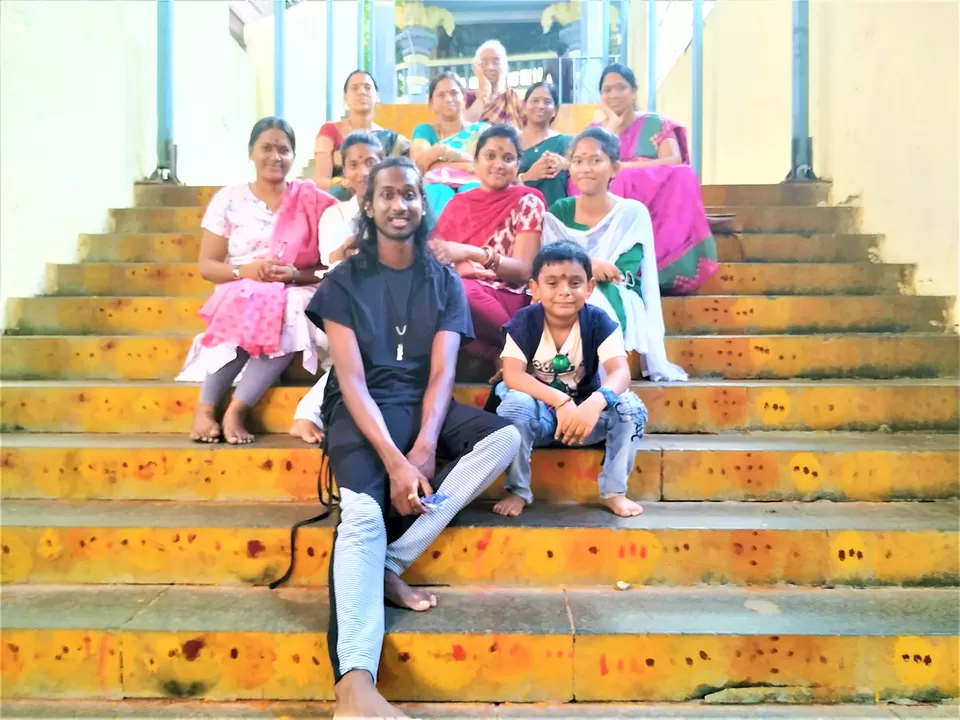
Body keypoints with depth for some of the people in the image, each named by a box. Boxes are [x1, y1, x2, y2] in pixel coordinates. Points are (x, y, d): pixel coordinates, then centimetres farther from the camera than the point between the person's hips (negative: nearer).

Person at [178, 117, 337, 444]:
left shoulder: (311, 201, 6)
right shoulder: (229, 199, 8)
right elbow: (207, 266, 5)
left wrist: (296, 274, -17)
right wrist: (245, 271, -16)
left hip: (293, 299, 0)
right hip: (240, 297, 0)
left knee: (290, 317, -36)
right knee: (245, 308, -36)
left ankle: (237, 409, -32)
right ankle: (205, 407, -28)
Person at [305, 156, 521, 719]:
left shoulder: (445, 282, 9)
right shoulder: (344, 282, 1)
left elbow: (441, 374, -3)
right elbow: (352, 379, -10)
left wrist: (423, 448, -21)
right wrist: (393, 459, -24)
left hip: (424, 407, 4)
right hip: (363, 411, -3)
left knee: (506, 436, -26)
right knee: (363, 511, -31)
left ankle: (391, 563, -25)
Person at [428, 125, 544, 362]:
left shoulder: (527, 202, 7)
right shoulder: (458, 203, 20)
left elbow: (523, 270, -3)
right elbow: (438, 251, 16)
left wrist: (472, 253, -20)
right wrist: (430, 254, -11)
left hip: (505, 297, -4)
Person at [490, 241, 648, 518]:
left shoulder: (599, 322, -11)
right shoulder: (524, 322, -13)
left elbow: (620, 372, -25)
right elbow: (512, 375, -25)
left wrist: (595, 402, -48)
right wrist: (561, 401, -39)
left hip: (584, 412, 1)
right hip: (539, 414, -1)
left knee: (630, 405, -25)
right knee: (515, 403, -33)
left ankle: (614, 491, -7)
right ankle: (517, 490, -13)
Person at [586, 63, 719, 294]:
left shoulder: (656, 124, 10)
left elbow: (674, 160, -9)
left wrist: (622, 167, -15)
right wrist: (612, 127, 2)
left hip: (652, 209, -2)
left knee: (682, 176, -30)